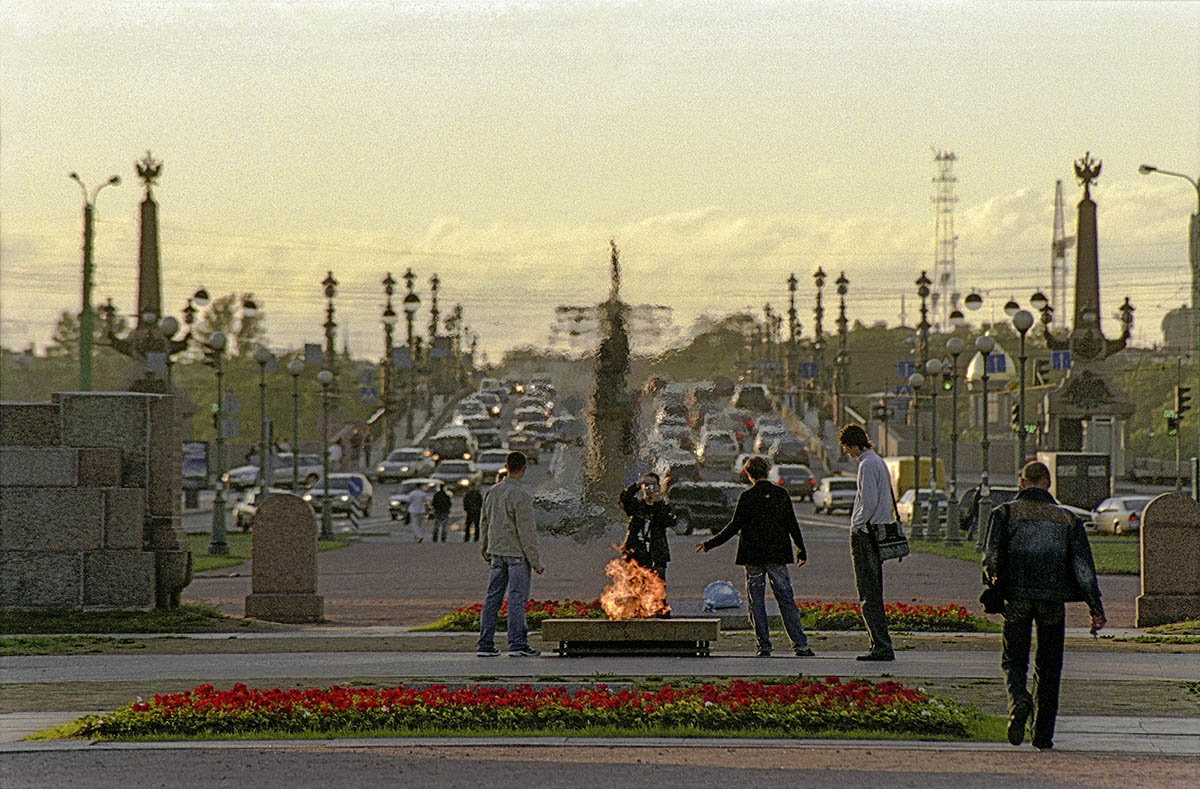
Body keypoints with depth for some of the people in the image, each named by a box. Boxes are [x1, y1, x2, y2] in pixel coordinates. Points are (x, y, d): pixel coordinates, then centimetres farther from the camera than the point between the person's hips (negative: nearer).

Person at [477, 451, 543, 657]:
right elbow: (526, 532, -15)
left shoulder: (492, 492, 6)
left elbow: (484, 524, 15)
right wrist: (536, 562, -9)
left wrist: (486, 553, 26)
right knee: (517, 598, -3)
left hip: (496, 552, 6)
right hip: (517, 555, -6)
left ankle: (485, 644, 7)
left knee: (492, 598, 8)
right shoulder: (521, 496, -15)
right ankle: (517, 644, -4)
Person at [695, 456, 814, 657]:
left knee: (756, 602, 6)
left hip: (753, 557, -2)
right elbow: (792, 525, 5)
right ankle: (800, 645, -2)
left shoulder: (747, 497, -7)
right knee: (786, 600, 5)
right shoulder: (781, 494, 1)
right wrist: (801, 550, 16)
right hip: (777, 556, 2)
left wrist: (710, 544, 0)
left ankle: (764, 646, 1)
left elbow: (734, 527, -8)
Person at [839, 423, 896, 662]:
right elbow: (889, 501, 21)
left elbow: (869, 503, -21)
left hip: (865, 534, -10)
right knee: (874, 593, 13)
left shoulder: (868, 465, -14)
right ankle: (880, 645, 15)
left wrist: (856, 526, -11)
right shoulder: (880, 463, 16)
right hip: (878, 533, 10)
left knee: (869, 595, -9)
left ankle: (882, 646, -12)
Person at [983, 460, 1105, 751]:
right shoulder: (1066, 518, 10)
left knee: (1014, 661, 8)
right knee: (1048, 667, 12)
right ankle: (1043, 735, 12)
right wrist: (1096, 608, -2)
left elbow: (991, 555, -10)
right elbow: (1083, 565, 2)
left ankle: (1019, 700, -24)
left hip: (1017, 596, -2)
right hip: (1053, 599, 2)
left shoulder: (1006, 512, 4)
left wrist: (995, 580, 10)